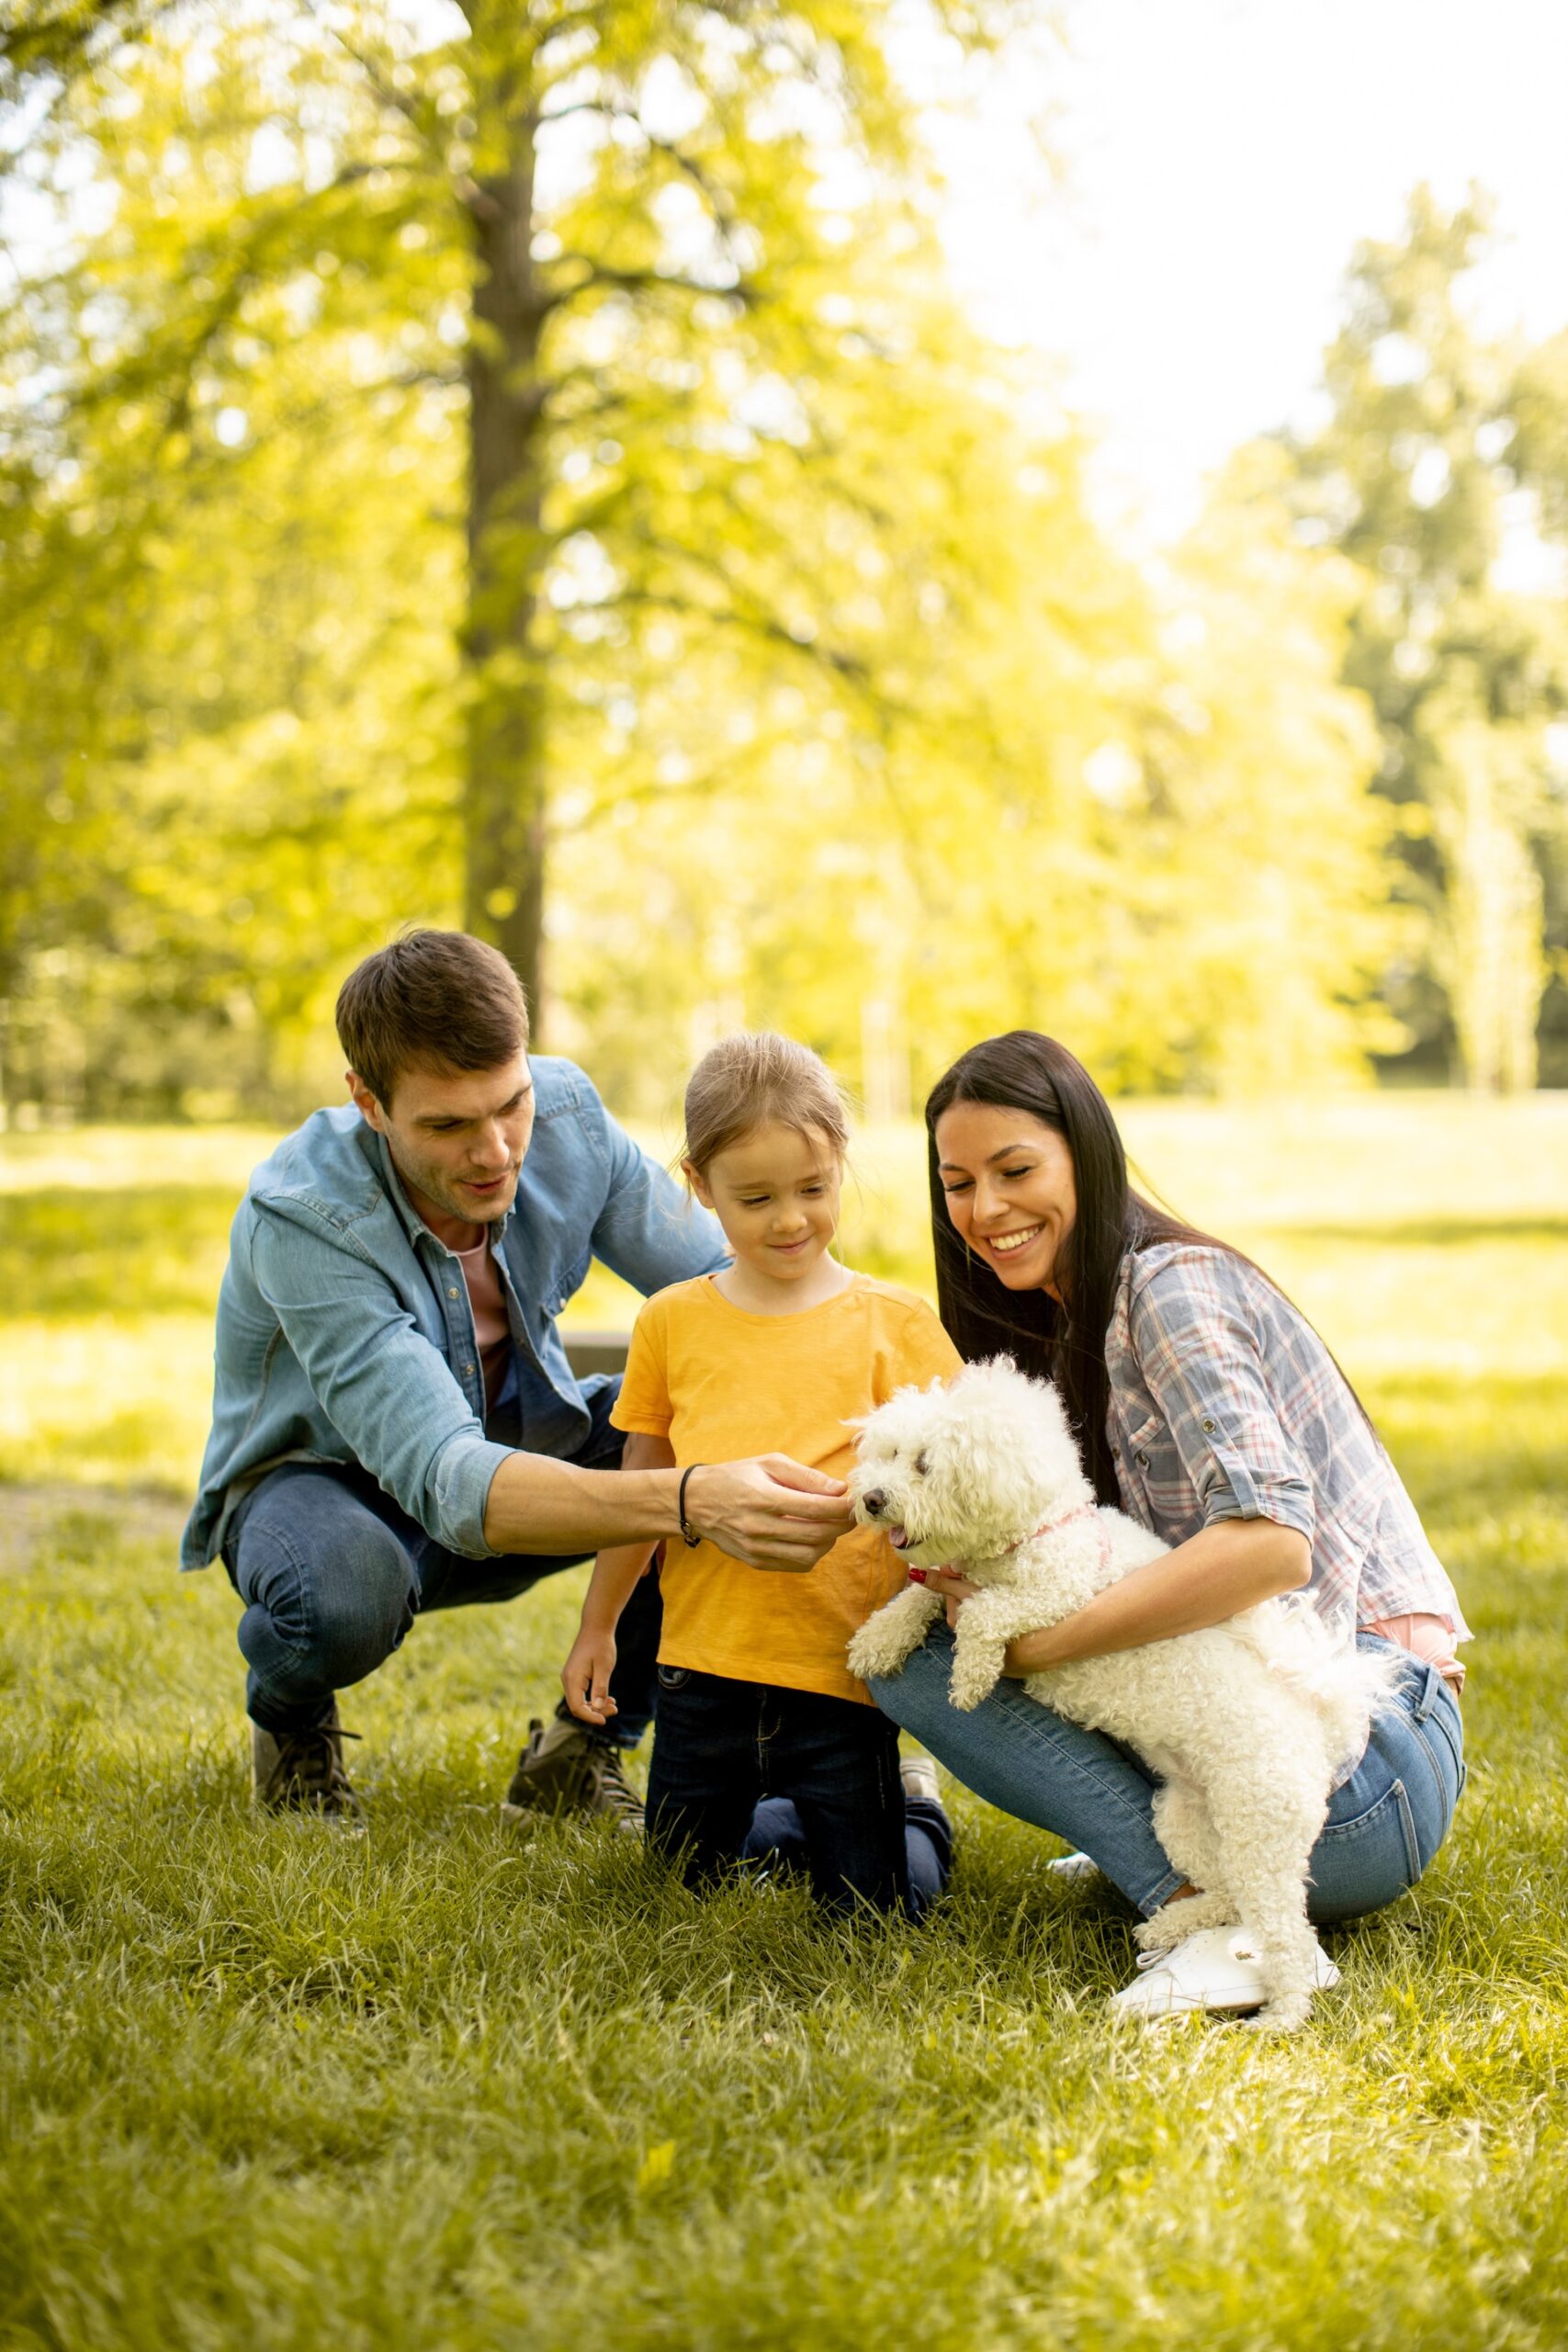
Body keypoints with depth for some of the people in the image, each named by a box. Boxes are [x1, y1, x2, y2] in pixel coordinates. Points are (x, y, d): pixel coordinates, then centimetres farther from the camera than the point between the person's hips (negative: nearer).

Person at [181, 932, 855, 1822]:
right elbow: (448, 1483, -44)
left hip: (519, 1441, 5)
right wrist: (689, 1500, -60)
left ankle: (583, 1750, -3)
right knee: (340, 1594, -40)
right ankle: (291, 1723, 0)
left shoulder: (566, 1120, -19)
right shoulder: (302, 1220, -34)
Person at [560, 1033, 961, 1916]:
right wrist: (597, 1629, 18)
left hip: (844, 1673, -3)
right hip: (704, 1667, 3)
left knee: (877, 1902, 1)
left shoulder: (897, 1323, -3)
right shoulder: (672, 1323, 4)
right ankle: (789, 1815, 43)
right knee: (686, 1875, 14)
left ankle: (915, 1804, 32)